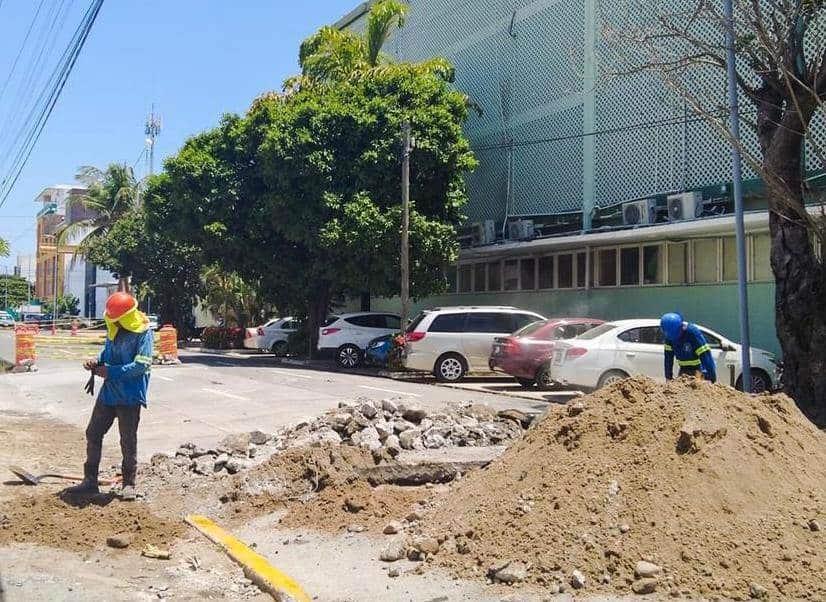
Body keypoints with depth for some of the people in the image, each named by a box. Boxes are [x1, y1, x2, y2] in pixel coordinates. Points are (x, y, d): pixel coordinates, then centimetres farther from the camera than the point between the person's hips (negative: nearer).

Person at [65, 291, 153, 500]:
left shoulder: (143, 333, -16)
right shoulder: (114, 329, 6)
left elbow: (141, 365, -23)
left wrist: (110, 372, -21)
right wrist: (97, 362, -1)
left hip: (130, 396, -7)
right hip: (108, 392, 8)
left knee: (128, 441, 3)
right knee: (93, 433, 12)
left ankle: (128, 484, 17)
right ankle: (90, 481, 24)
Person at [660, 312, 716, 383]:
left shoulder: (693, 332, -27)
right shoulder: (670, 334, -10)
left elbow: (705, 355, -29)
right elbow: (668, 355, -1)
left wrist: (712, 379, -31)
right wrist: (668, 377, 0)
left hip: (698, 370, -6)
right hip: (684, 370, 6)